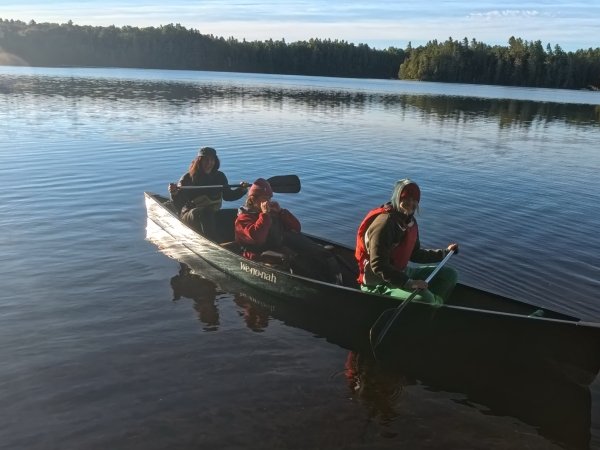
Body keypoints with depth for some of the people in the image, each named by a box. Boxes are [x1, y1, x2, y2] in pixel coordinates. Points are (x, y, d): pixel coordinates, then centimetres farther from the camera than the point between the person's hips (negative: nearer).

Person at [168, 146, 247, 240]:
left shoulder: (220, 176, 3)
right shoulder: (188, 178, -8)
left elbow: (228, 196, 18)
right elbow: (178, 205, -11)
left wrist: (241, 190, 1)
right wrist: (174, 194, -32)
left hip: (213, 215, 4)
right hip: (190, 215, -4)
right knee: (205, 212, -37)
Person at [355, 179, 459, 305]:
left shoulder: (410, 221, 7)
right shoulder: (385, 223, -23)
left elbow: (414, 254, 18)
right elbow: (378, 266, -30)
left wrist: (444, 253, 14)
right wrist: (408, 283, -34)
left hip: (401, 273, 10)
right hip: (379, 284, -10)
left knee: (450, 275, 10)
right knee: (424, 297, -32)